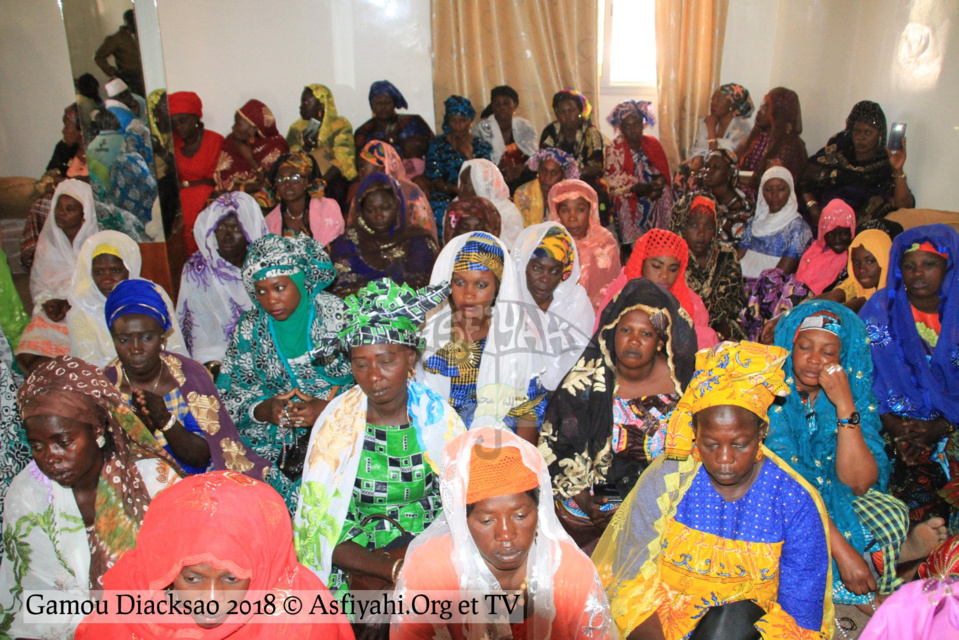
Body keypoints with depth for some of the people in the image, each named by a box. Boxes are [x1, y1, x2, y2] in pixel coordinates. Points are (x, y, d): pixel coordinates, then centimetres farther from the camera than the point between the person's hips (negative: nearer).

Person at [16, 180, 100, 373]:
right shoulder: (48, 238, 10)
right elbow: (36, 281, 14)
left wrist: (71, 303, -16)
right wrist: (47, 302, -7)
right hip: (52, 314, 4)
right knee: (27, 355, -21)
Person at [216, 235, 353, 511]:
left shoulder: (340, 316, -4)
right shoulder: (249, 329, 6)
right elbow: (229, 394, 8)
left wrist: (329, 408, -20)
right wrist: (263, 410, -13)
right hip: (275, 441, 3)